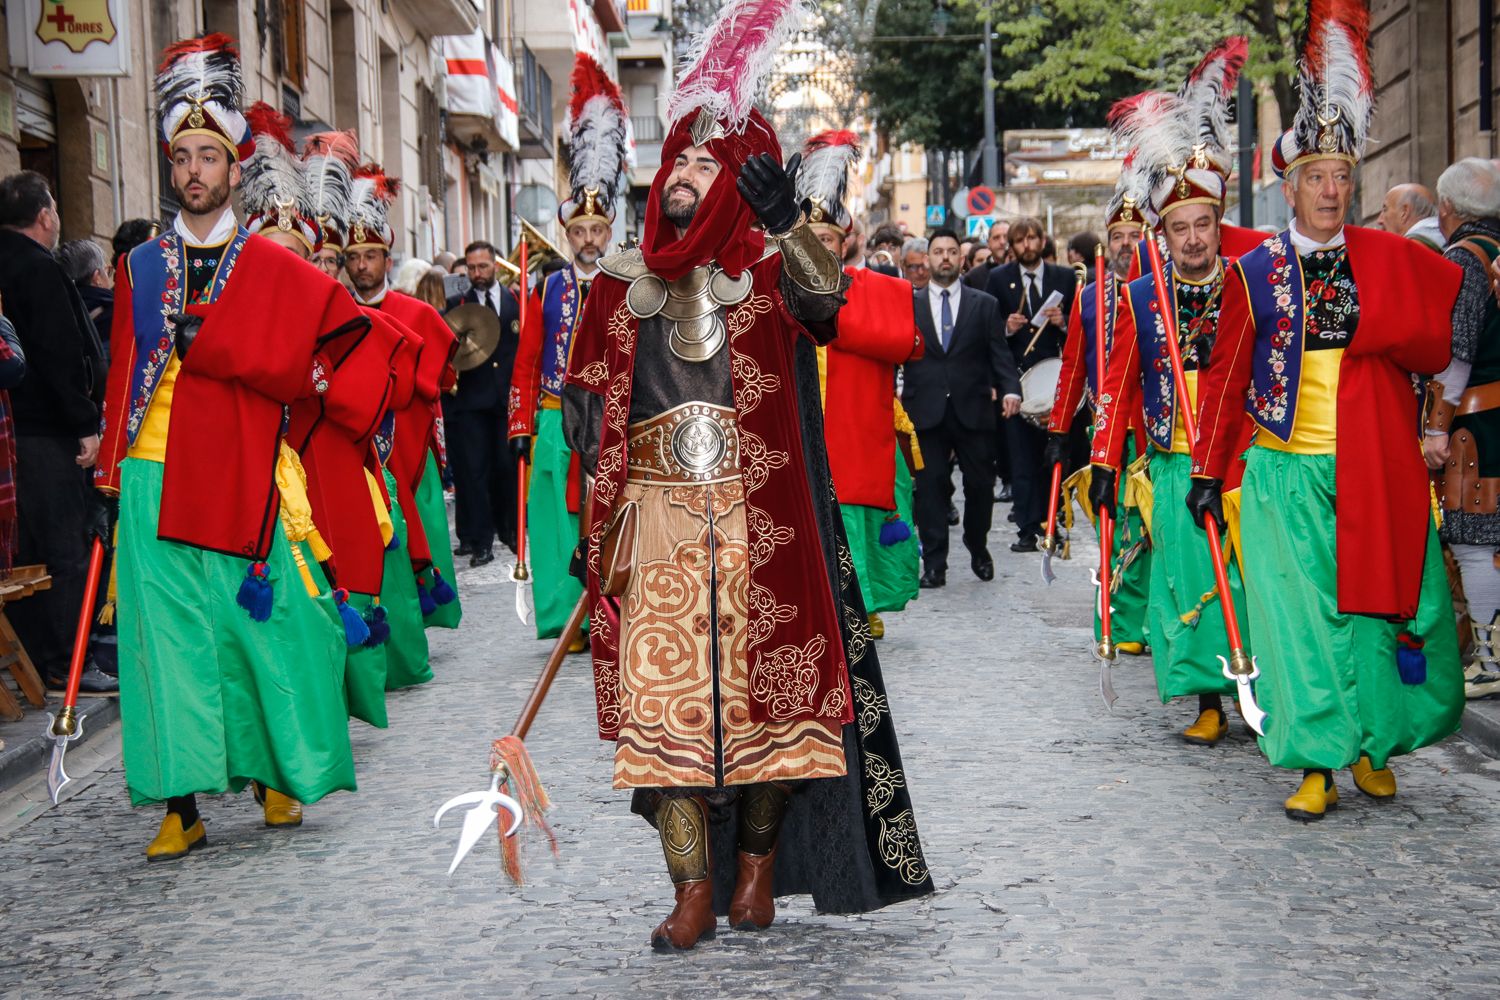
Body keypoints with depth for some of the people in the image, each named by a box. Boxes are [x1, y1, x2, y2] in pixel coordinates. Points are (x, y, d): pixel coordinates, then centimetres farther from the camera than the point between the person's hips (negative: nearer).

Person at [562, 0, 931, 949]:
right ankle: (695, 886, 3)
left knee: (762, 682, 3)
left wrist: (787, 223, -41)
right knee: (663, 690, -3)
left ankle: (759, 856, 23)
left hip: (754, 524, -2)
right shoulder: (624, 284, 11)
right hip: (655, 524, 2)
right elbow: (590, 401, 17)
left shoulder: (768, 273, 2)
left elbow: (824, 300, -22)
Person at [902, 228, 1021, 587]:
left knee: (980, 483, 3)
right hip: (926, 410, 0)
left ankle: (978, 549, 27)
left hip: (972, 409, 0)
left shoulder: (984, 304, 9)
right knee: (929, 486, -1)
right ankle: (934, 564, 5)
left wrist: (1010, 389, -13)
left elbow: (999, 353, 3)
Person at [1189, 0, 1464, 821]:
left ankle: (1372, 744, 24)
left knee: (1380, 608, 4)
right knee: (1300, 618, -1)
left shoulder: (1392, 259, 5)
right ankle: (1317, 764, 6)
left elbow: (1438, 342, 7)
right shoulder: (1254, 272, 1)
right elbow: (1227, 376, 6)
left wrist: (1363, 325, -9)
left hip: (1373, 473, 1)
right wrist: (1208, 471, 6)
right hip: (1287, 474, -1)